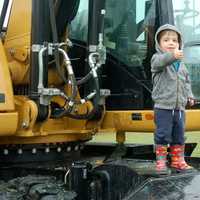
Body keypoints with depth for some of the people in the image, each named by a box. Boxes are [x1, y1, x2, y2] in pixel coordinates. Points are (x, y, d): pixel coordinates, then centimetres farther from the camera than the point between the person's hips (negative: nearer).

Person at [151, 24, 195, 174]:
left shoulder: (181, 64, 14)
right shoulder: (157, 58, -6)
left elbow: (186, 82, 23)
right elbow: (161, 62, -31)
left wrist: (189, 96, 7)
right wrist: (172, 56, -52)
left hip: (180, 107, 6)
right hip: (163, 107, -6)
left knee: (179, 135, 12)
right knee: (162, 135, -3)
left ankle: (178, 160, 23)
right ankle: (161, 162, 6)